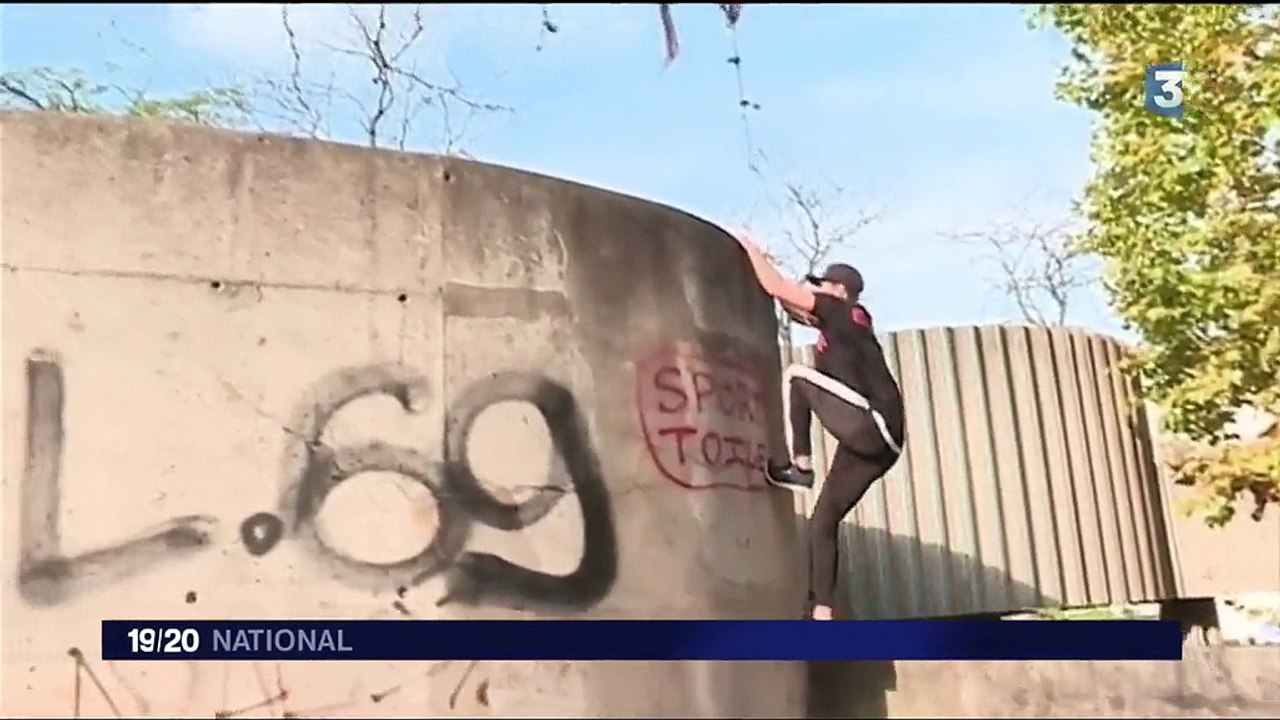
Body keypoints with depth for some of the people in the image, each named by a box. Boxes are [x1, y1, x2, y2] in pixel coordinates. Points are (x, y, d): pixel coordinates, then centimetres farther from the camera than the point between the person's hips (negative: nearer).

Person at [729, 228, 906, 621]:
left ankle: (800, 466, -4)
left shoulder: (841, 310, 1)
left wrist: (749, 246, 13)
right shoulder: (845, 320, 24)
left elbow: (776, 287, -1)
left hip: (870, 426, -9)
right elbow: (795, 307, 36)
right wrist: (759, 259, 36)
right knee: (823, 522, 10)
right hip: (875, 441, 9)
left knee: (797, 374, 0)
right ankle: (822, 612, 8)